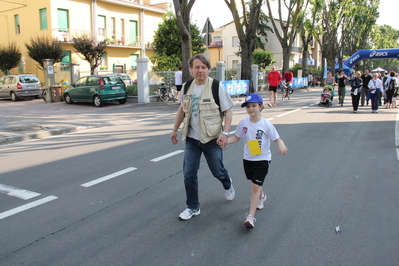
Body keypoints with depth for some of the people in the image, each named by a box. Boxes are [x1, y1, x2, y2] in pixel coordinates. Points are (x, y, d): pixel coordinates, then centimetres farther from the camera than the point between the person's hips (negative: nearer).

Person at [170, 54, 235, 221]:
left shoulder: (217, 86, -12)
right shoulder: (187, 87, 2)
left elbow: (228, 111, -10)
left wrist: (225, 133, -20)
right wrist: (175, 129, 18)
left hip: (212, 139, -3)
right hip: (191, 139, 4)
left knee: (218, 171, 12)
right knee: (189, 174, 3)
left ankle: (227, 185, 48)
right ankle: (193, 207, 21)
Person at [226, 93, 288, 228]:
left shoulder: (266, 124, -14)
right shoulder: (243, 122, -5)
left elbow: (277, 139, -10)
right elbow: (236, 137, 4)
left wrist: (281, 145, -32)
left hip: (263, 159, -4)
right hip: (248, 158, 4)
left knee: (255, 187, -10)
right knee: (255, 184, 23)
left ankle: (251, 216, -5)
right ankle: (261, 196, 56)